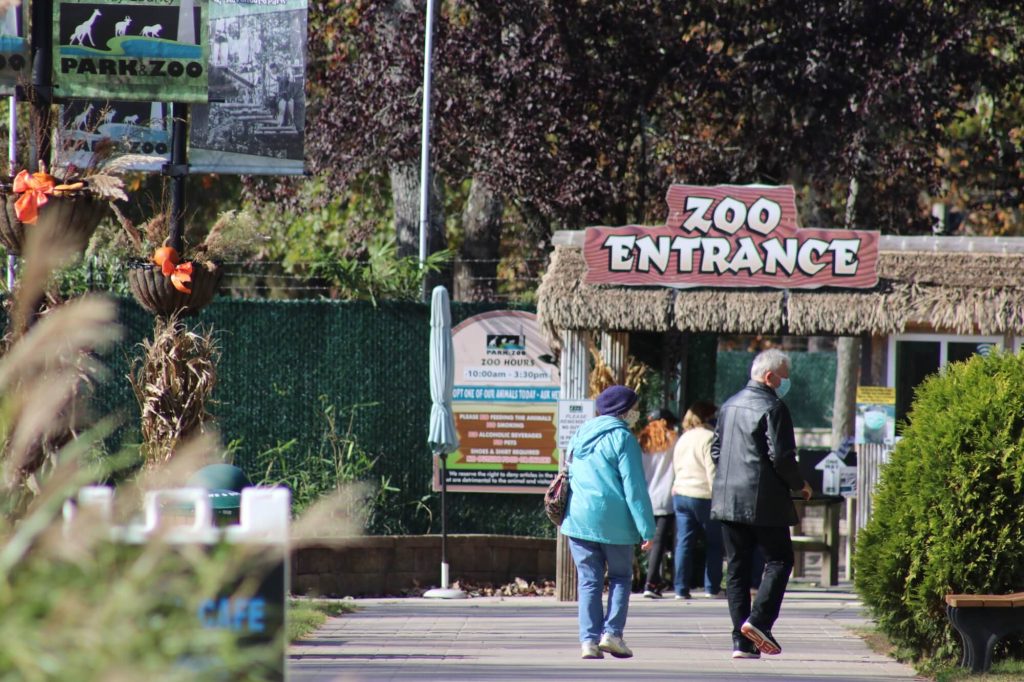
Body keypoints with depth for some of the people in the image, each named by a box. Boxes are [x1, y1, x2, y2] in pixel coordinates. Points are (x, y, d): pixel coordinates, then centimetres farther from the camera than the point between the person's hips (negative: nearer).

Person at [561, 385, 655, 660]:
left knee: (589, 580, 6)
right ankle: (612, 633, -5)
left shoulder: (581, 436, 14)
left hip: (579, 516, 5)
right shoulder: (622, 438, -7)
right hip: (613, 520, -5)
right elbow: (634, 487, -11)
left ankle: (589, 639, -4)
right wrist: (646, 529, -12)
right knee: (620, 576, 9)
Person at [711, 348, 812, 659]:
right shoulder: (772, 408, -11)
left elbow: (715, 449, 17)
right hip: (763, 501, -7)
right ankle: (758, 621, -14)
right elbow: (781, 456, -15)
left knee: (737, 567, 6)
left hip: (728, 501, 7)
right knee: (778, 560, 2)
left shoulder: (729, 405, 14)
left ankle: (741, 640, 3)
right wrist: (800, 484, -1)